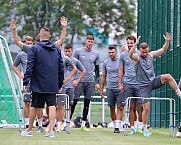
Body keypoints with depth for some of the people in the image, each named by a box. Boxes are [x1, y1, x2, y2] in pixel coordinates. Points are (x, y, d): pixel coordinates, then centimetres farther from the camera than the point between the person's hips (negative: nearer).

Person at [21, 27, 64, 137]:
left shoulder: (34, 49, -5)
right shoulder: (57, 49, 8)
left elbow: (30, 66, -9)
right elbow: (61, 68, 11)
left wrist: (26, 82, -8)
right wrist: (60, 84, 18)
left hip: (38, 84, -2)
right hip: (53, 85, 2)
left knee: (34, 106, 7)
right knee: (52, 105, -1)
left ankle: (29, 130, 17)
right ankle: (51, 130, -11)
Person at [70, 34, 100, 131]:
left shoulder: (95, 54, 9)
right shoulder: (78, 51, 0)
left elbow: (97, 69, 15)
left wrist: (97, 82, 9)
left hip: (90, 82, 3)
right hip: (79, 81, -3)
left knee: (87, 103, 5)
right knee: (74, 102, -5)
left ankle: (83, 125, 10)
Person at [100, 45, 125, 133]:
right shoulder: (106, 63, 9)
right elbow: (104, 76, 16)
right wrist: (101, 89, 15)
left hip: (120, 88, -3)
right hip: (110, 88, 3)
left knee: (120, 107, -9)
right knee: (112, 108, 5)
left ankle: (118, 127, -11)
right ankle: (115, 125, 14)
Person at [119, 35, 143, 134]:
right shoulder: (123, 55, 8)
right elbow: (121, 70, 11)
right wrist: (120, 84, 5)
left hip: (139, 83, -1)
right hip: (127, 84, 1)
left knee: (141, 106, -5)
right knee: (131, 107, 2)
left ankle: (140, 126, 5)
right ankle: (132, 127, 6)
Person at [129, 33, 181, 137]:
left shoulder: (151, 55, 6)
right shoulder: (137, 58, -7)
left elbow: (163, 50, 8)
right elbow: (130, 55, -30)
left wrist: (167, 41, -10)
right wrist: (136, 44, -43)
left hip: (153, 81, 3)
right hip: (144, 85, -3)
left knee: (167, 76, -26)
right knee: (146, 108, -6)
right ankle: (145, 129, 7)